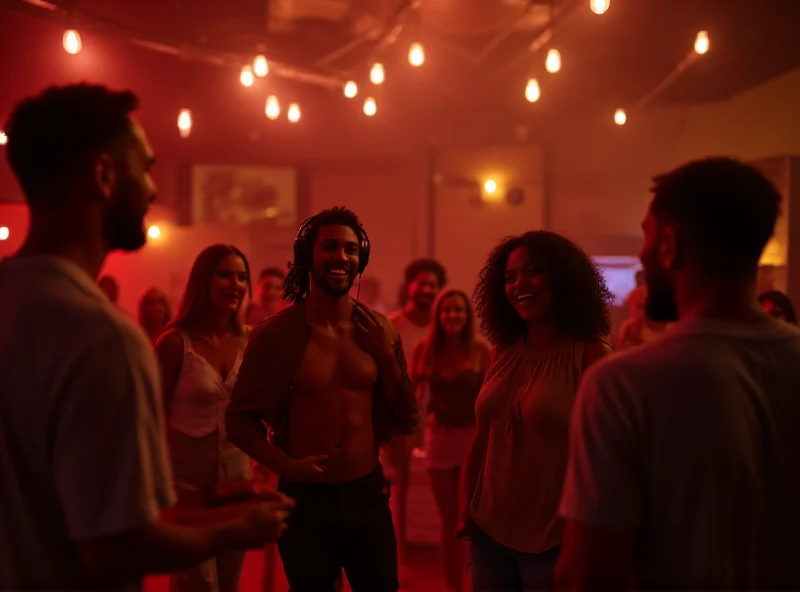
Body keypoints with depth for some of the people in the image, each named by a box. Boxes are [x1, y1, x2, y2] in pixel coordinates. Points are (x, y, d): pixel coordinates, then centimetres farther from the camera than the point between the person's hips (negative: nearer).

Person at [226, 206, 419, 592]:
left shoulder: (379, 331, 1)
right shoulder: (275, 333, -8)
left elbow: (406, 422, 4)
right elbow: (240, 418, -4)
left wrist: (386, 355, -8)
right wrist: (286, 466, -18)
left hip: (369, 494, 3)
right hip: (305, 496, -2)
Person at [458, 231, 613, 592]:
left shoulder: (589, 356, -10)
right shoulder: (504, 352, 6)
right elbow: (481, 437, 10)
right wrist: (465, 510, 4)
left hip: (555, 543, -5)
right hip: (489, 535, 5)